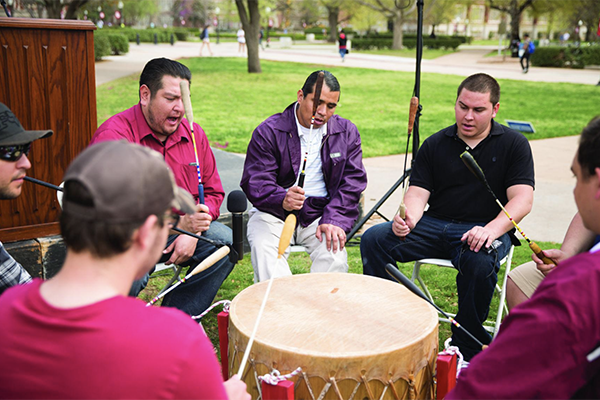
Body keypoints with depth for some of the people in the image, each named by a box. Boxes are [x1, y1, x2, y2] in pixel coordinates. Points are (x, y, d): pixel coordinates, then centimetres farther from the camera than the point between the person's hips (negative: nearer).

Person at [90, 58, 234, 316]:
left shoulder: (193, 134, 2)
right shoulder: (114, 135, -18)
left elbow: (213, 191, 10)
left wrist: (192, 232, -10)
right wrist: (179, 222, -34)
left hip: (180, 230, 6)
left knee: (227, 243, -13)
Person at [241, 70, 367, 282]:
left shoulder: (347, 132, 7)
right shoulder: (269, 131, -2)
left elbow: (353, 181, 3)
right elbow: (255, 181, -10)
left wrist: (334, 220, -13)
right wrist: (282, 199, -33)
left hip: (320, 214, 1)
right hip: (274, 214, -1)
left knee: (334, 252, -28)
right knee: (264, 249, -30)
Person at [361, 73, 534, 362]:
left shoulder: (514, 144, 2)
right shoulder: (435, 145, 10)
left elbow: (522, 200, -8)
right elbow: (418, 192, 4)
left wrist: (491, 230, -27)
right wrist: (408, 217, -21)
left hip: (487, 228, -3)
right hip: (434, 225, 3)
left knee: (480, 262, -38)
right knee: (373, 238, -17)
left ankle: (466, 348, -16)